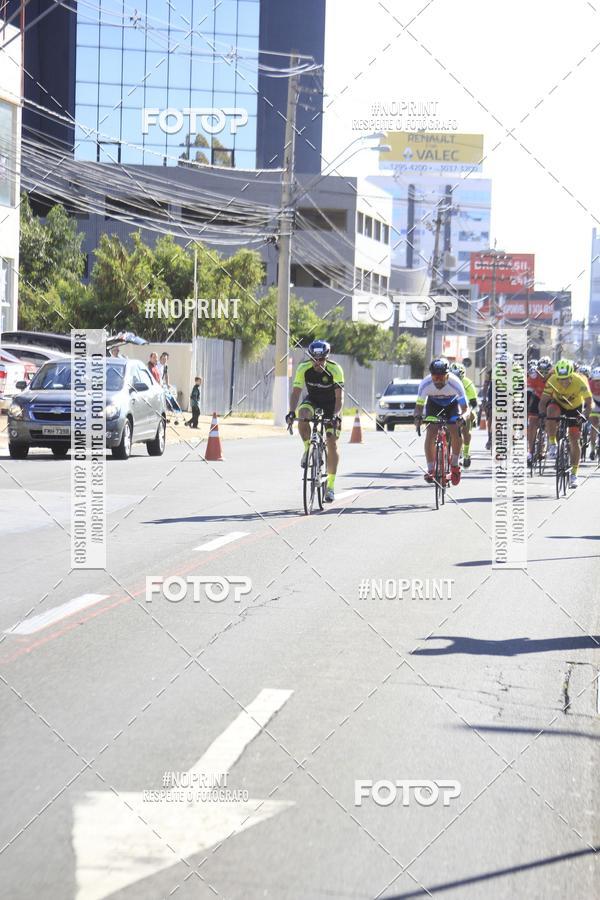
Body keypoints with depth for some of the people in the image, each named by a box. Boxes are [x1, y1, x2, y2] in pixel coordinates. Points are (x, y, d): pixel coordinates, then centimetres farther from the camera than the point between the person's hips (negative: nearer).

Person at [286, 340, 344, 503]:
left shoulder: (335, 370, -27)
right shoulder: (303, 368, -23)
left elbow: (339, 396, -31)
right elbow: (296, 392, -25)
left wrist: (336, 415, -46)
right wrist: (291, 412, -40)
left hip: (331, 405, -1)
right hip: (312, 400, 2)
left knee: (332, 444, -9)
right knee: (303, 415, -35)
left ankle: (331, 485, -1)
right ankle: (308, 449, -10)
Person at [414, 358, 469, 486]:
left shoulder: (455, 383, -35)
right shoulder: (425, 383, -32)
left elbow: (465, 409, -33)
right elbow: (419, 406, -26)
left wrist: (463, 416, -55)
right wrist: (417, 416, -47)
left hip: (452, 404, -1)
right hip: (434, 404, 1)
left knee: (455, 431, -24)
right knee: (430, 433, -19)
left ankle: (454, 464, -4)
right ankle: (430, 469, -9)